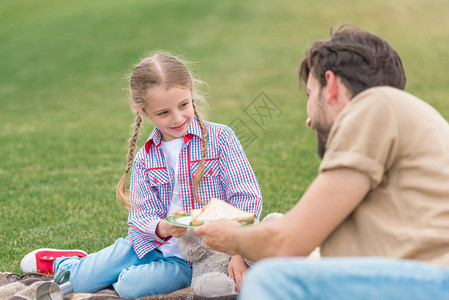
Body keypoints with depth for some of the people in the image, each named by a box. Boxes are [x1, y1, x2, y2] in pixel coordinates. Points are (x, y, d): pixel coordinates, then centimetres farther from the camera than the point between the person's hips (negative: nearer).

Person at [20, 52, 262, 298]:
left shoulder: (219, 138, -9)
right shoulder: (145, 158, 2)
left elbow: (247, 195, -13)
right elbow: (142, 213, -5)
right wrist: (162, 228, -31)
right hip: (150, 242, 3)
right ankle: (63, 263, 31)